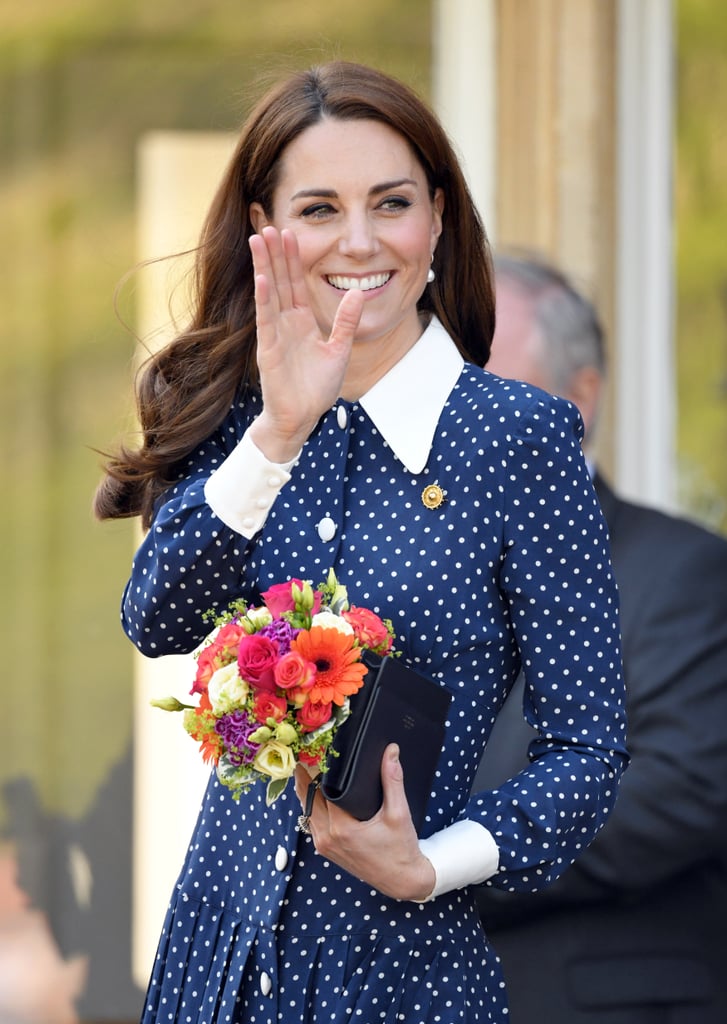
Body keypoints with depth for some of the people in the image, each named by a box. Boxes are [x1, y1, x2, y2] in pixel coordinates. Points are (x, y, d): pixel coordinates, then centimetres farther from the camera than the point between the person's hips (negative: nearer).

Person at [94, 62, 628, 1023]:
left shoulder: (522, 436, -8)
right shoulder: (231, 415, 4)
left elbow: (587, 746, -7)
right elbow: (156, 620, -13)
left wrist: (426, 866, -21)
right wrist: (280, 432, -23)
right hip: (223, 937, 4)